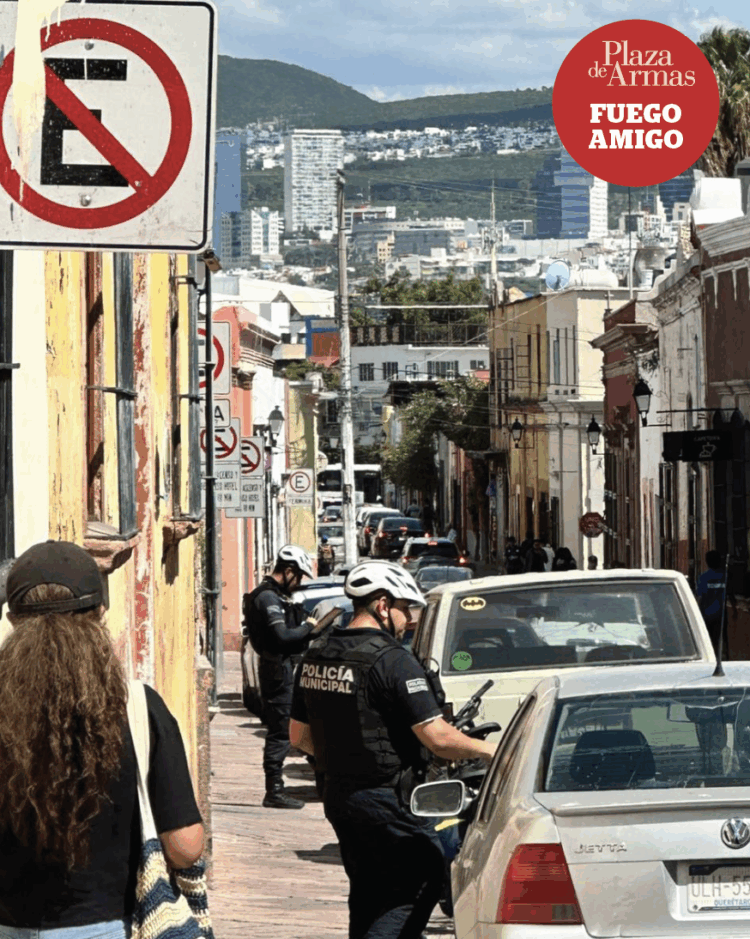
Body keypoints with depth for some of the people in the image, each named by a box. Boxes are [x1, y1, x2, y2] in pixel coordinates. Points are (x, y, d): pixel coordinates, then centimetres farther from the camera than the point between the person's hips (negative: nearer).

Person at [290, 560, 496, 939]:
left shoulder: (315, 657, 7)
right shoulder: (391, 660, -18)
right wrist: (488, 750, -5)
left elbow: (299, 735, 15)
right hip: (387, 801, -8)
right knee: (421, 881, 1)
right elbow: (437, 738, -21)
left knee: (368, 894, 19)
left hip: (337, 794, 8)